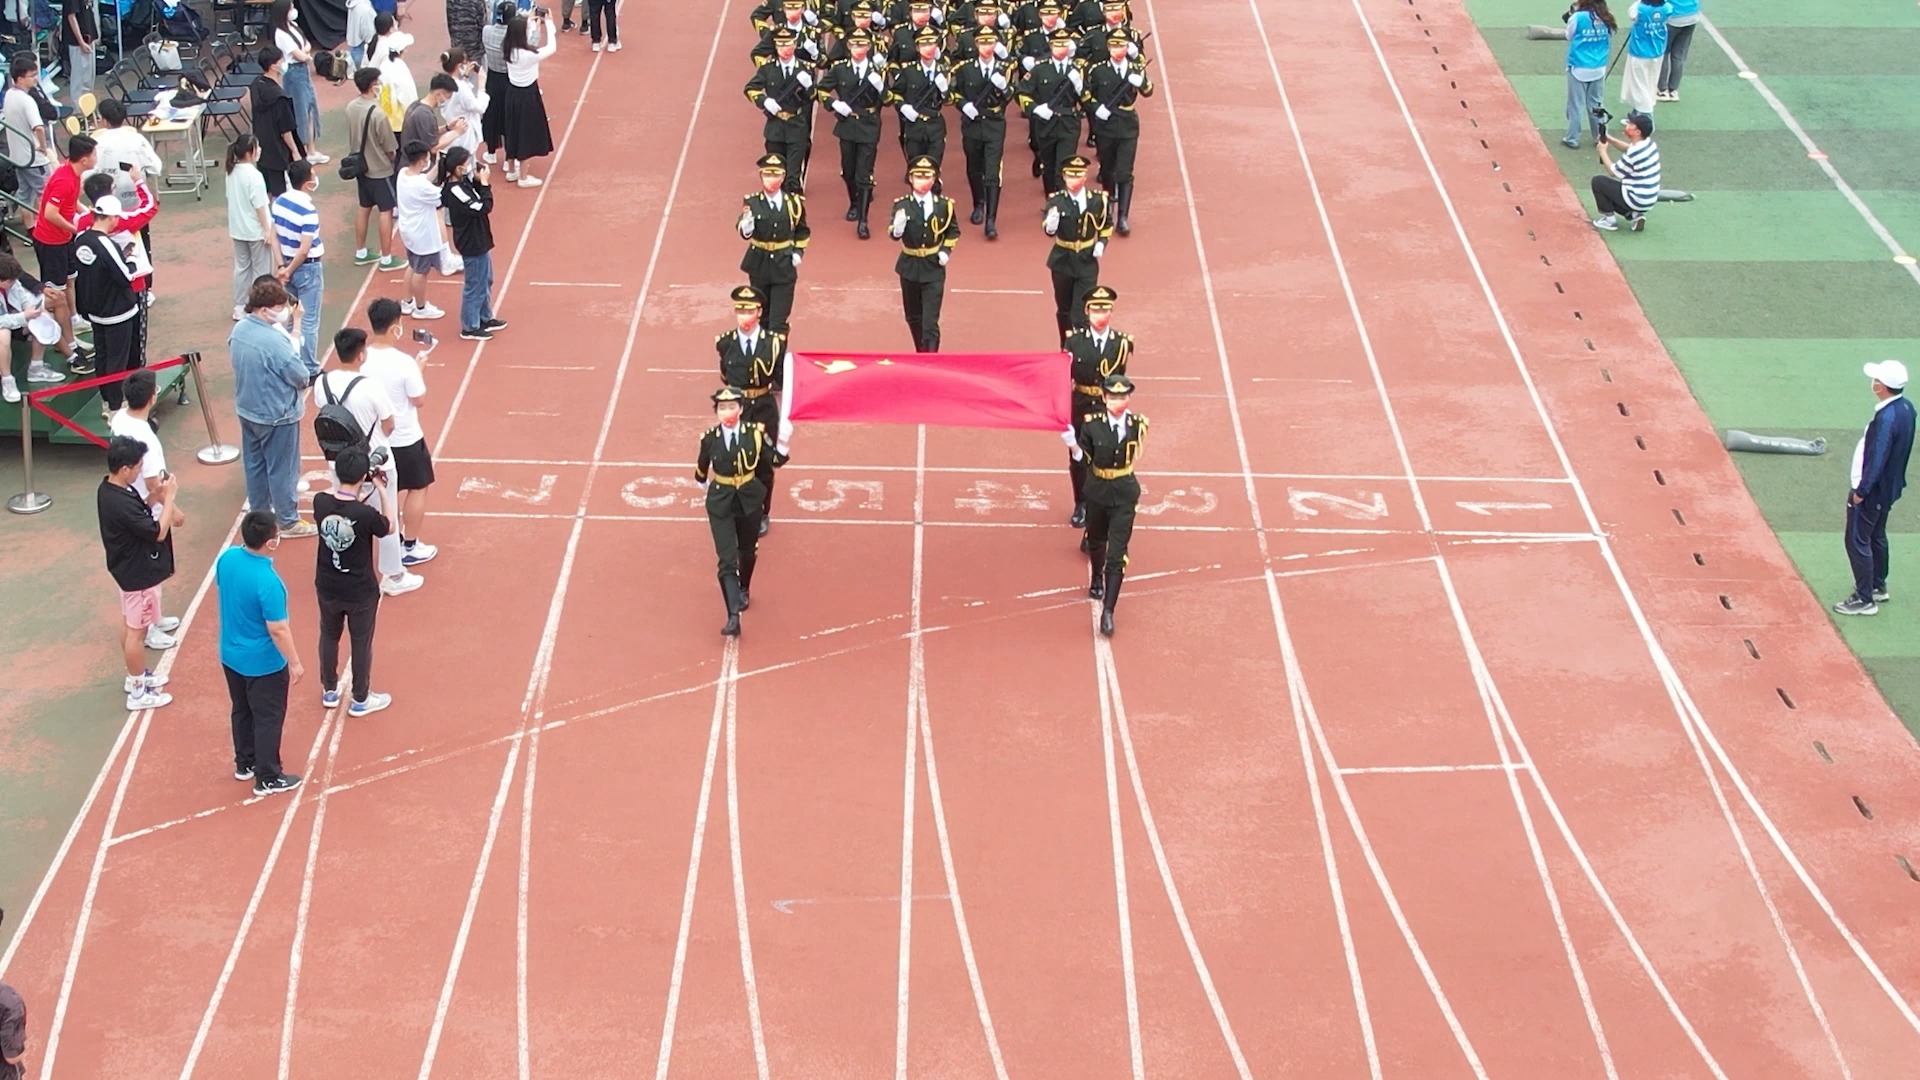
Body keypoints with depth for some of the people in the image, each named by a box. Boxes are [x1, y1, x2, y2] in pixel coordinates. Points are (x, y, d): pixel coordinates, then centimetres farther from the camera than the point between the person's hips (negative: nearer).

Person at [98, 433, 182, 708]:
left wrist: (154, 496, -4)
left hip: (128, 569, 10)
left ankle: (136, 675, 40)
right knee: (137, 631, 3)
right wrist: (169, 496, -21)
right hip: (139, 574, -10)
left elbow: (139, 515, 11)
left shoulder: (110, 489, -3)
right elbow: (158, 532, -26)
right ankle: (138, 691, 15)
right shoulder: (121, 503, -33)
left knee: (130, 624, 23)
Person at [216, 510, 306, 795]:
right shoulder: (267, 581, -34)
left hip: (231, 654, 7)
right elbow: (278, 629, -26)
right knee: (268, 719, 12)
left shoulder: (227, 558, -12)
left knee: (242, 711, 26)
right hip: (263, 664, -7)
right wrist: (295, 662, -13)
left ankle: (245, 764, 42)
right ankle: (267, 778, 24)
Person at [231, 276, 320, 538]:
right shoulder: (275, 342, -30)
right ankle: (288, 522, 20)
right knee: (282, 469, 8)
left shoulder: (238, 330, -5)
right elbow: (302, 378, -22)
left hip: (247, 411, 8)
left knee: (254, 465, 21)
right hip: (276, 416, -8)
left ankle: (259, 514, 35)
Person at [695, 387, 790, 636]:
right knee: (727, 560, -12)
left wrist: (782, 441, -19)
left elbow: (776, 461, -3)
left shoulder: (754, 433, -12)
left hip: (750, 500, 2)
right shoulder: (710, 438, -13)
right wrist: (705, 485, 20)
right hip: (721, 504, -2)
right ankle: (733, 618, -18)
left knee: (747, 552, 22)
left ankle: (744, 590, 54)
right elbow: (702, 470, 6)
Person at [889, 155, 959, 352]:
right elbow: (894, 235, -17)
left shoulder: (944, 205, -5)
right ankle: (921, 354, 35)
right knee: (914, 318, 16)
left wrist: (946, 250, -5)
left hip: (934, 268, -2)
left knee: (930, 321, -9)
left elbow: (953, 231, 10)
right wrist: (897, 227, -39)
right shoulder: (902, 205, -8)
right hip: (910, 267, 2)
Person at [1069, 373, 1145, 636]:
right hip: (1097, 489, 2)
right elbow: (1083, 458, -4)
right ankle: (1097, 580, 56)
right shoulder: (1092, 423, -13)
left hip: (1124, 494, -2)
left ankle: (1108, 612, -7)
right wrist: (1072, 444, -16)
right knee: (1096, 541, 24)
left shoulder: (1137, 424, -11)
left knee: (1117, 554, -8)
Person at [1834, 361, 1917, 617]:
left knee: (1857, 541, 1)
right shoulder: (1906, 408, -1)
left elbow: (1877, 460, -28)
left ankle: (1864, 600, 6)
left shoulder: (1886, 418, -30)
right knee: (1876, 536, 25)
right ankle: (1878, 587, 39)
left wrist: (1861, 491, -17)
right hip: (1889, 487, 10)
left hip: (1872, 490, -10)